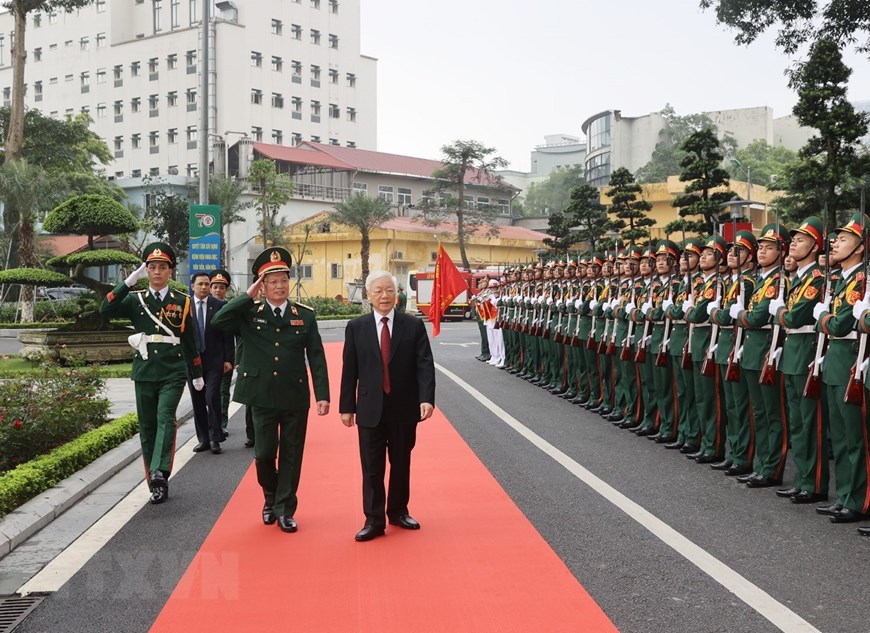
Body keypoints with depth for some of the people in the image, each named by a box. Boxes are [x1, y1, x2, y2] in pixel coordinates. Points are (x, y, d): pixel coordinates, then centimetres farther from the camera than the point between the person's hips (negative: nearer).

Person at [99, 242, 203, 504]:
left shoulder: (182, 301, 4)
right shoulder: (135, 299, 6)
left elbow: (190, 340, 8)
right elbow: (105, 311, -11)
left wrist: (197, 374, 10)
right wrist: (128, 282, -14)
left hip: (173, 373, -2)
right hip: (144, 372, 2)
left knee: (165, 419, -20)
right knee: (147, 427, 6)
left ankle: (159, 472, -32)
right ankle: (158, 485, 15)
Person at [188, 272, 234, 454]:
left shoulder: (220, 305, 1)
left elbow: (227, 335, 1)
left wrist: (228, 359, -3)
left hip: (214, 360, -2)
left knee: (212, 397, -10)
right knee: (197, 401, 8)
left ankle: (215, 439, 0)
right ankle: (203, 439, 18)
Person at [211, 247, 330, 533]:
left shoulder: (305, 315, 2)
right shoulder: (250, 314, 1)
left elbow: (316, 358, 0)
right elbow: (218, 322, -16)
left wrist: (323, 395, -6)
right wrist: (248, 295, -13)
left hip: (296, 397, 0)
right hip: (262, 397, 0)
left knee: (291, 456, 7)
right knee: (264, 453, 6)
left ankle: (285, 510, 21)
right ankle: (270, 499, 34)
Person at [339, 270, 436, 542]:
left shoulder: (414, 325, -1)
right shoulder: (356, 327, 1)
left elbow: (425, 365, -7)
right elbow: (349, 370, 2)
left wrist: (427, 398, -19)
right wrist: (347, 406, 0)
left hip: (404, 409, 1)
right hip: (370, 410, 0)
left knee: (401, 464, 14)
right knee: (372, 468, 5)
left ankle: (398, 512, 31)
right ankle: (374, 520, 16)